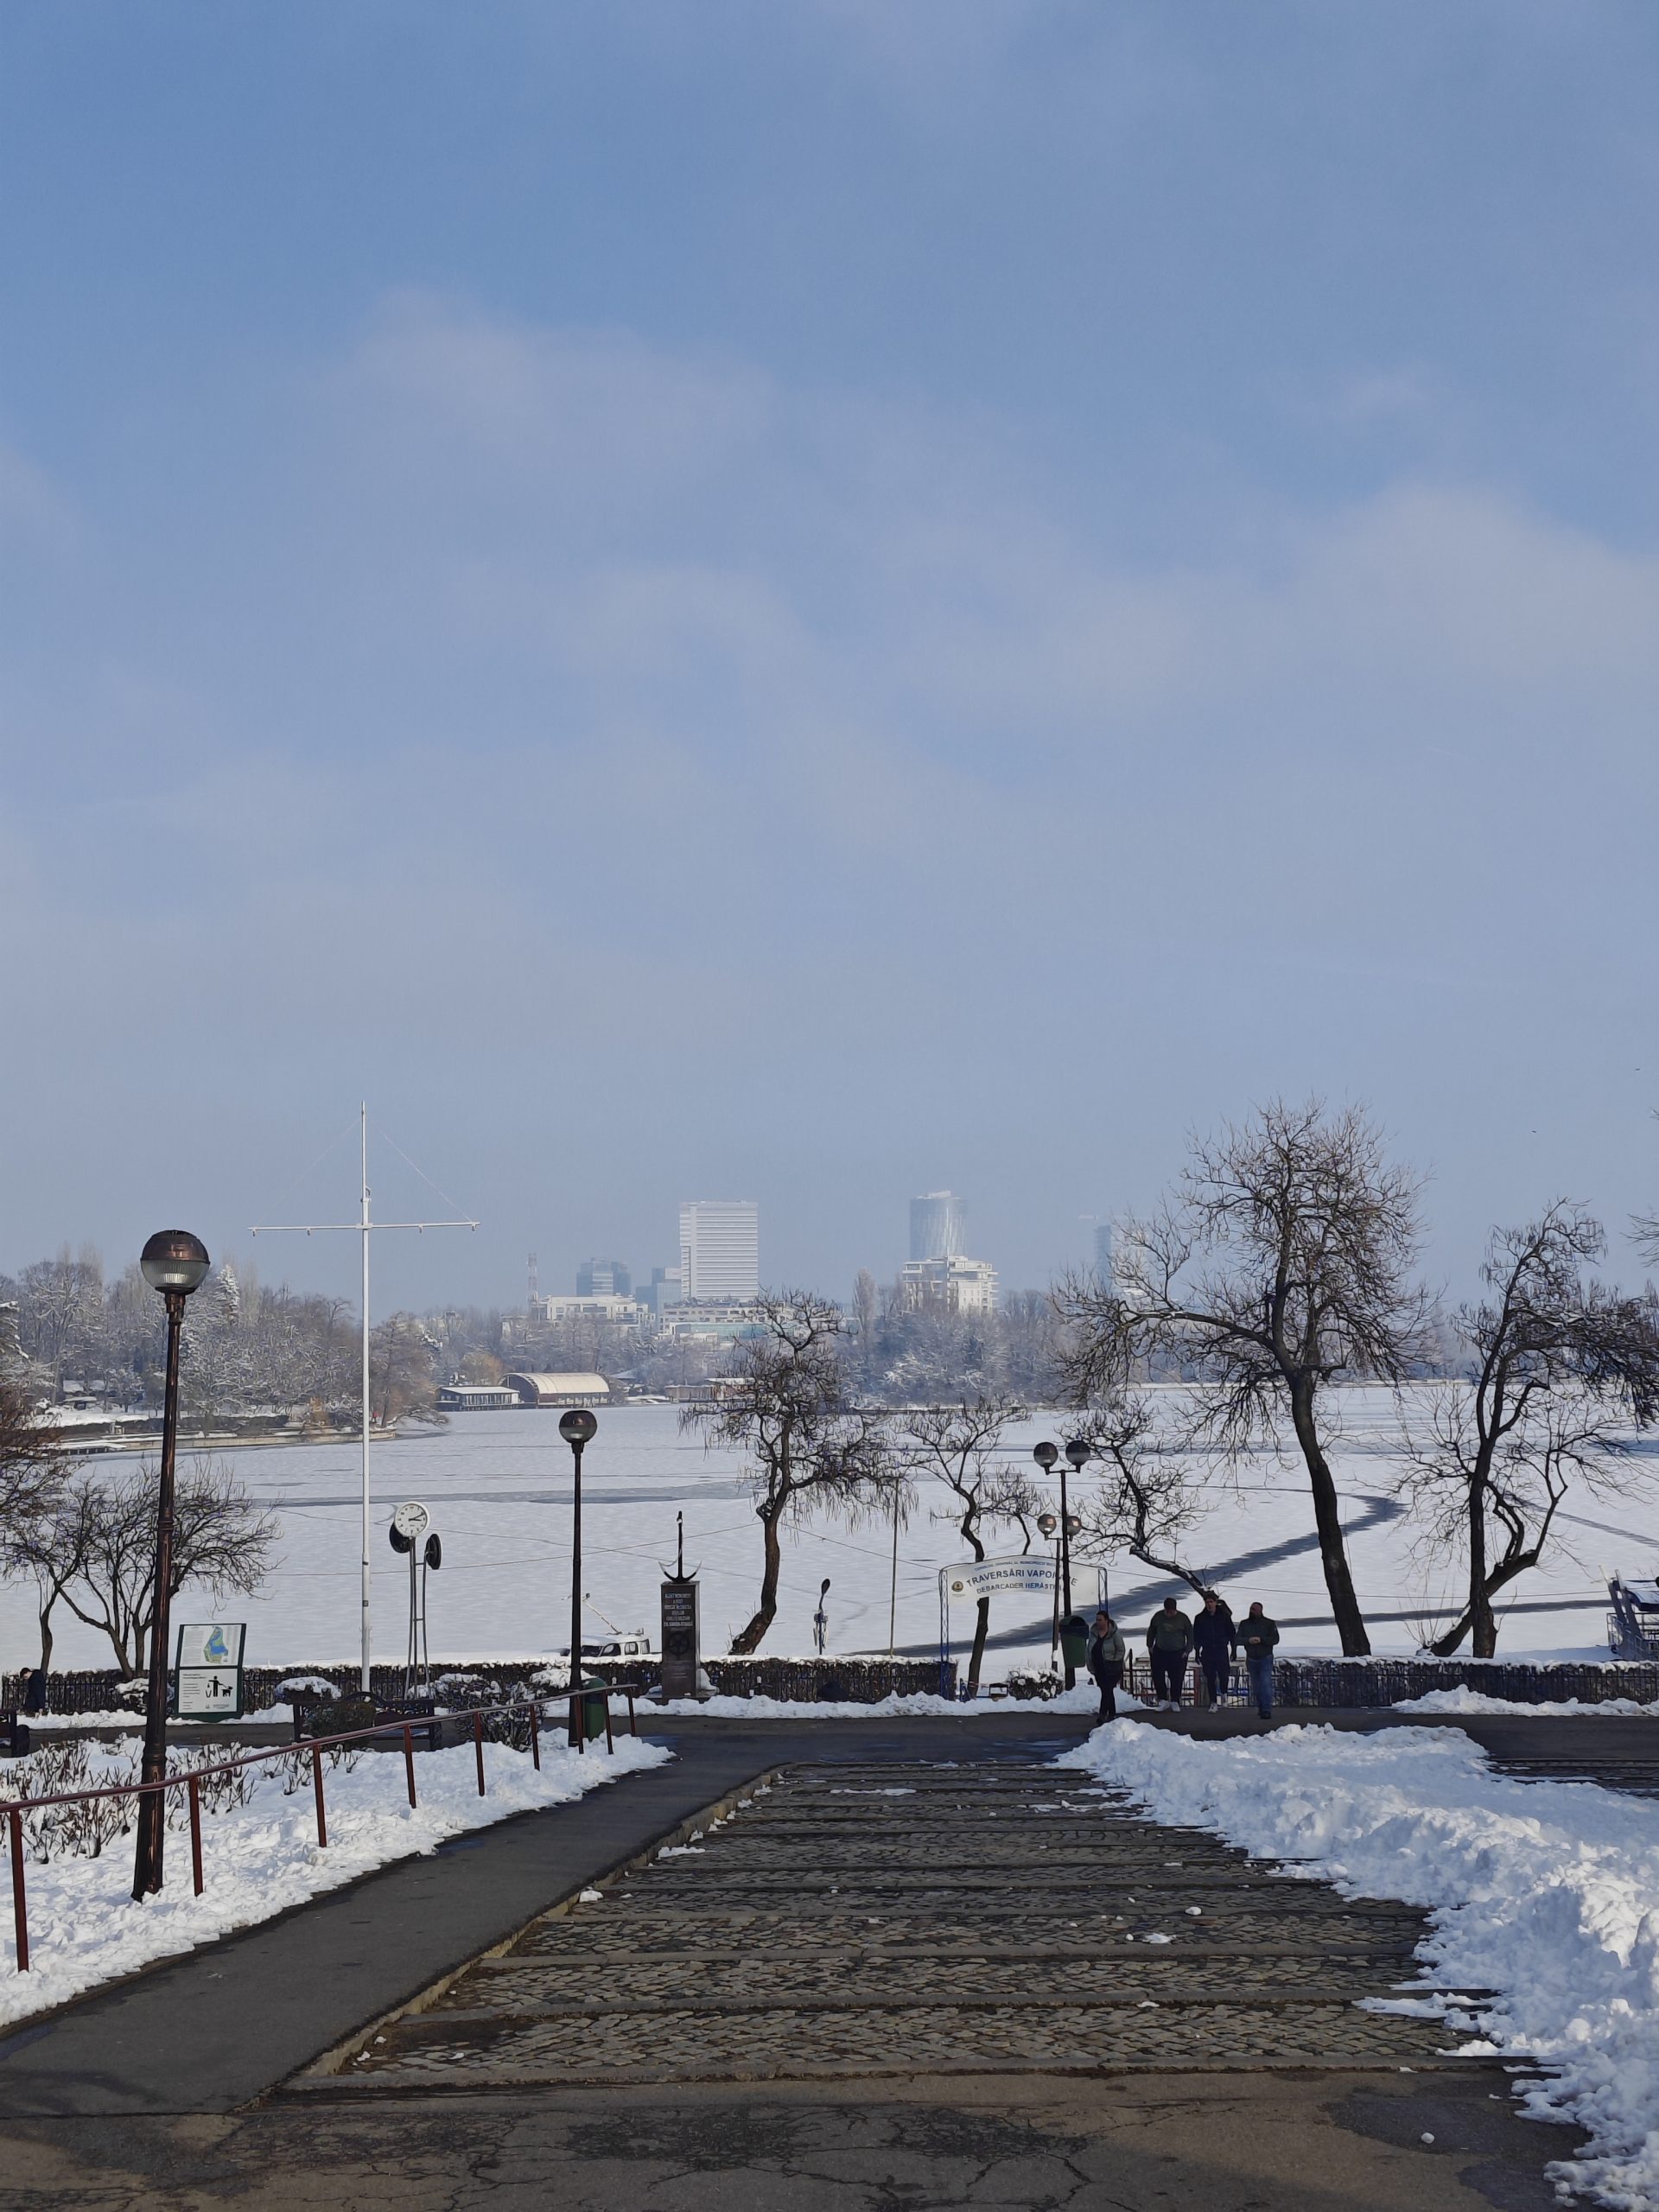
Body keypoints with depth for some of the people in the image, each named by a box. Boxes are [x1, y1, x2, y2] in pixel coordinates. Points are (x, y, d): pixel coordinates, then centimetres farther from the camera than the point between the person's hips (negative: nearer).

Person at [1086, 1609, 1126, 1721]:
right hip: (1098, 1668, 6)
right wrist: (1091, 1666, 5)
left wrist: (1113, 1663, -11)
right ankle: (1112, 1714, 22)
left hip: (1111, 1669, -6)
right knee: (1106, 1691, 12)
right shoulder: (1094, 1632, 2)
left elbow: (1121, 1650, -9)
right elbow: (1090, 1650, 9)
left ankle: (1103, 1714, -13)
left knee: (1106, 1690, -14)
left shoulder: (1114, 1633, -13)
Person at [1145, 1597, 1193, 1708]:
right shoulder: (1158, 1616, -3)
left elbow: (1190, 1635, 1)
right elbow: (1151, 1631, 12)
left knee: (1177, 1679, 1)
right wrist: (1150, 1645, 10)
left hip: (1178, 1653, -2)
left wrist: (1187, 1651, -4)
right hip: (1160, 1652, 2)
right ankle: (1162, 1699, 9)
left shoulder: (1183, 1618, -8)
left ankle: (1175, 1702, 15)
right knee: (1157, 1676, -3)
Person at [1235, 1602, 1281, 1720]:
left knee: (1266, 1684, -15)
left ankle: (1267, 1711, -18)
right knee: (1255, 1686, 8)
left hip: (1265, 1658, -4)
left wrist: (1261, 1640, -26)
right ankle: (1260, 1708, 22)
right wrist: (1248, 1640, -23)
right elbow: (1237, 1640, -4)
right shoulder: (1244, 1624, 3)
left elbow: (1275, 1639, -13)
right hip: (1251, 1659, 4)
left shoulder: (1269, 1624, -4)